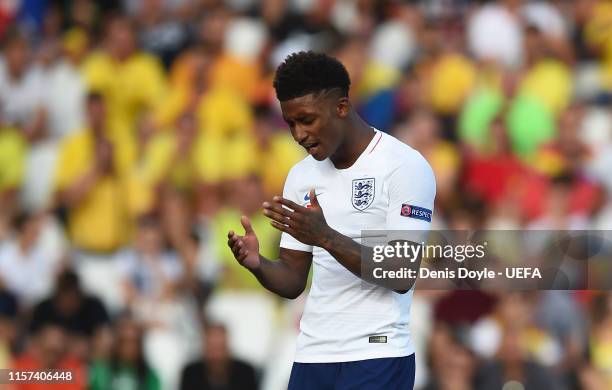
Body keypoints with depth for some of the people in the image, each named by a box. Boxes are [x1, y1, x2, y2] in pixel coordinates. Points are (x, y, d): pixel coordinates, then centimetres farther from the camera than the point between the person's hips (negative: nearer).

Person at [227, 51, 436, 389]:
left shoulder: (404, 166, -8)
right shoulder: (301, 176, 12)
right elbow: (293, 280, 13)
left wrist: (325, 237, -26)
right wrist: (257, 264, -10)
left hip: (376, 358, -6)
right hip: (311, 357, 6)